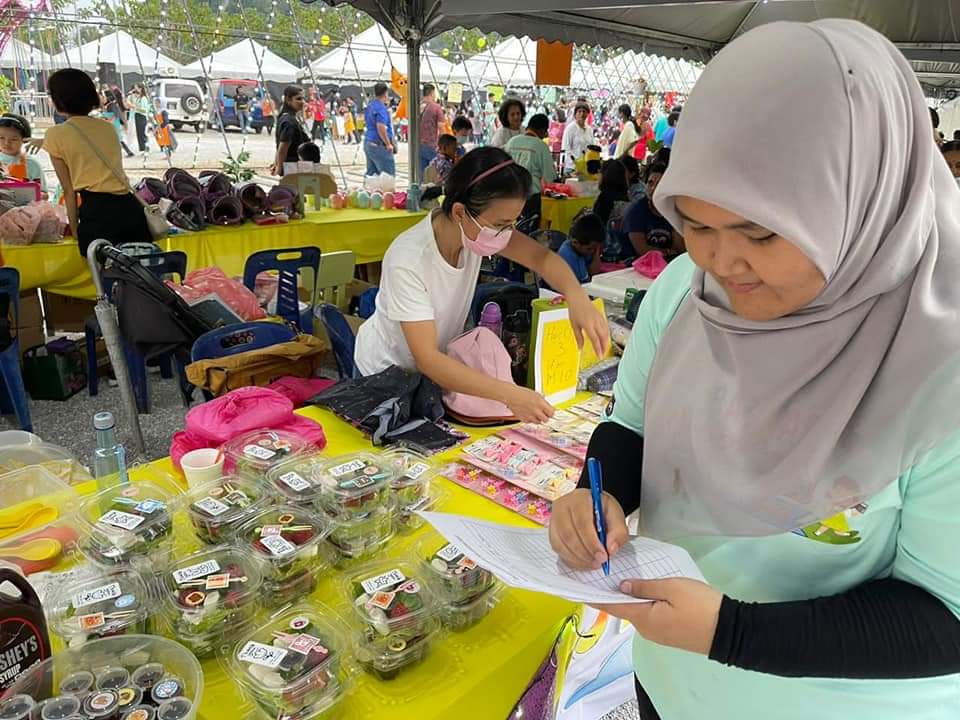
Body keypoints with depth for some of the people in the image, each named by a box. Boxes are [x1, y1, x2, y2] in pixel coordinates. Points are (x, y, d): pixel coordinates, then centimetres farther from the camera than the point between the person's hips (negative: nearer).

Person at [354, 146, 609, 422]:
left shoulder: (480, 228, -18)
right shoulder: (407, 261, -34)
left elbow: (542, 257, -14)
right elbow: (427, 359, -38)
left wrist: (577, 297, -36)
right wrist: (509, 394, -47)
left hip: (441, 363, 5)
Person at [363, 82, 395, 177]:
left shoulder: (370, 106, 15)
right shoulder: (381, 107, -14)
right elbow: (381, 128, -24)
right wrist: (388, 144, -17)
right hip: (378, 145, -10)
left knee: (371, 173, 11)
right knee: (389, 173, -8)